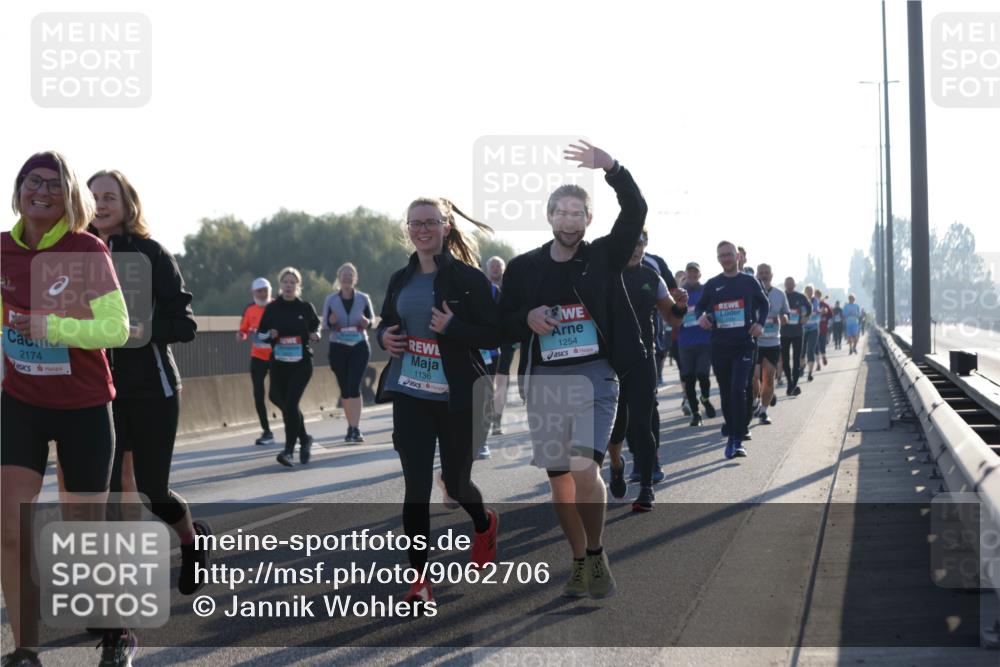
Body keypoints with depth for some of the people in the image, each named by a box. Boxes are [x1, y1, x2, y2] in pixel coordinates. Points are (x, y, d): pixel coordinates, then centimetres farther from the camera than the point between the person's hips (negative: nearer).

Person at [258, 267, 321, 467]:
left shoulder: (305, 307, 1)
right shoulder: (272, 308, 3)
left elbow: (315, 325, 19)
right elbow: (260, 333, 9)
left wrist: (315, 335, -3)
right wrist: (270, 335, -12)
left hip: (302, 363, -3)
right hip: (279, 363, 3)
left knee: (290, 403, -15)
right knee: (284, 403, 10)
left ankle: (289, 449, -13)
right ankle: (304, 440, 34)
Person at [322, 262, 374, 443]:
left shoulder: (363, 299, 0)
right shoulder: (331, 300, 1)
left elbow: (372, 319, 10)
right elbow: (324, 324, 4)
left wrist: (367, 322, -13)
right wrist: (331, 322, -19)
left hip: (359, 347, -2)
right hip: (338, 348, 2)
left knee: (354, 387, -13)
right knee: (344, 389, 7)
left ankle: (355, 429, -16)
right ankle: (352, 427, 18)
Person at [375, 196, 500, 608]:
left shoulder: (468, 278, -7)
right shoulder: (400, 280, 9)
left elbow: (494, 335, -8)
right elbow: (385, 324, 23)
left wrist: (453, 327, -22)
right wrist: (384, 337, 0)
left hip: (456, 397, -3)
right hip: (409, 395, 3)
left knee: (455, 481, 10)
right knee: (416, 486, -2)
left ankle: (485, 525, 45)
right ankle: (419, 579, 2)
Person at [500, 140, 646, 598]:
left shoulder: (603, 257, 3)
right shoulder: (524, 267, 7)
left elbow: (635, 213, -11)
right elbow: (502, 326, 11)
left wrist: (611, 168, -26)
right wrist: (527, 319, -11)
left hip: (594, 376, -3)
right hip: (544, 382, 3)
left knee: (584, 468, -19)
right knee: (559, 477, 7)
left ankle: (597, 555, 1)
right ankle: (580, 562, 23)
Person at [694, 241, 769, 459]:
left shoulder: (749, 282, 4)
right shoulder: (712, 284, 7)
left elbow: (764, 303, 15)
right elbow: (700, 306, 15)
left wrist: (760, 323, -2)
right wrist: (701, 316, -8)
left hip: (743, 344, -3)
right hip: (719, 345, 3)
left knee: (738, 390, -16)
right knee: (726, 393, 8)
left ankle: (737, 441, -15)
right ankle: (732, 436, 21)